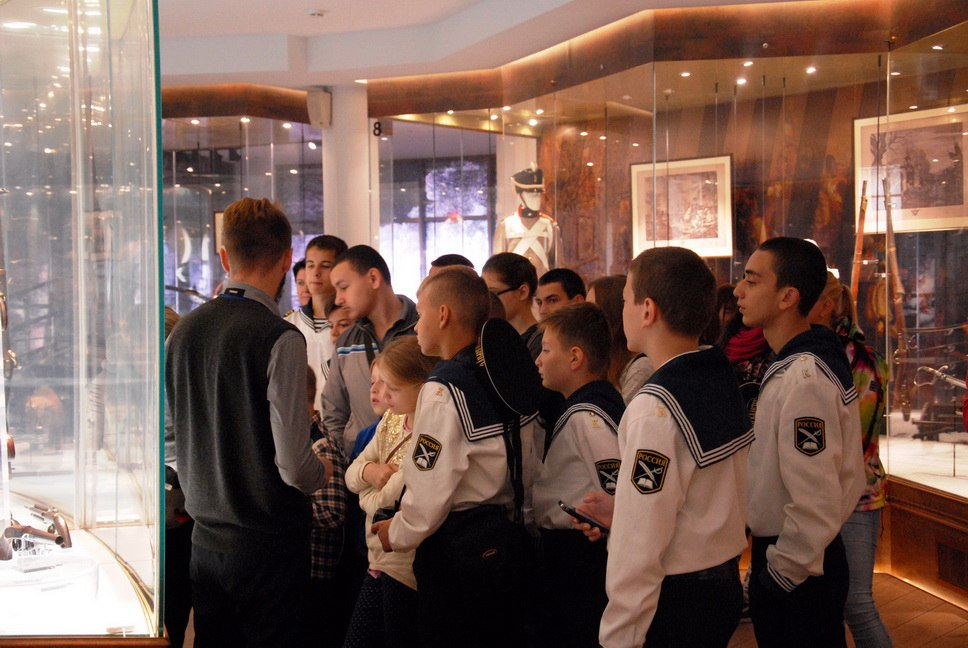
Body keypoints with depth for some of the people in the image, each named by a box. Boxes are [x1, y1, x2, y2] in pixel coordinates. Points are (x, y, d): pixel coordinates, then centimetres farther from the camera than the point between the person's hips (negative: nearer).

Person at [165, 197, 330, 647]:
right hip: (270, 540, -6)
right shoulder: (280, 339, -18)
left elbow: (169, 438, 10)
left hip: (204, 537, 6)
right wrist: (322, 473, 2)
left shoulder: (183, 331, 1)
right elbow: (293, 463, -20)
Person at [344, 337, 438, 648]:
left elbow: (392, 498, -24)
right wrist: (368, 471, -10)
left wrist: (368, 497, -3)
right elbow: (351, 476, 12)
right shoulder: (391, 420, 8)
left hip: (406, 566, -8)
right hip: (380, 561, 8)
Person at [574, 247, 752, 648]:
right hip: (725, 584, 9)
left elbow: (641, 546, -23)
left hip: (674, 600, -9)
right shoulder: (724, 382, 4)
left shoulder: (655, 408, -22)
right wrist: (622, 513, 14)